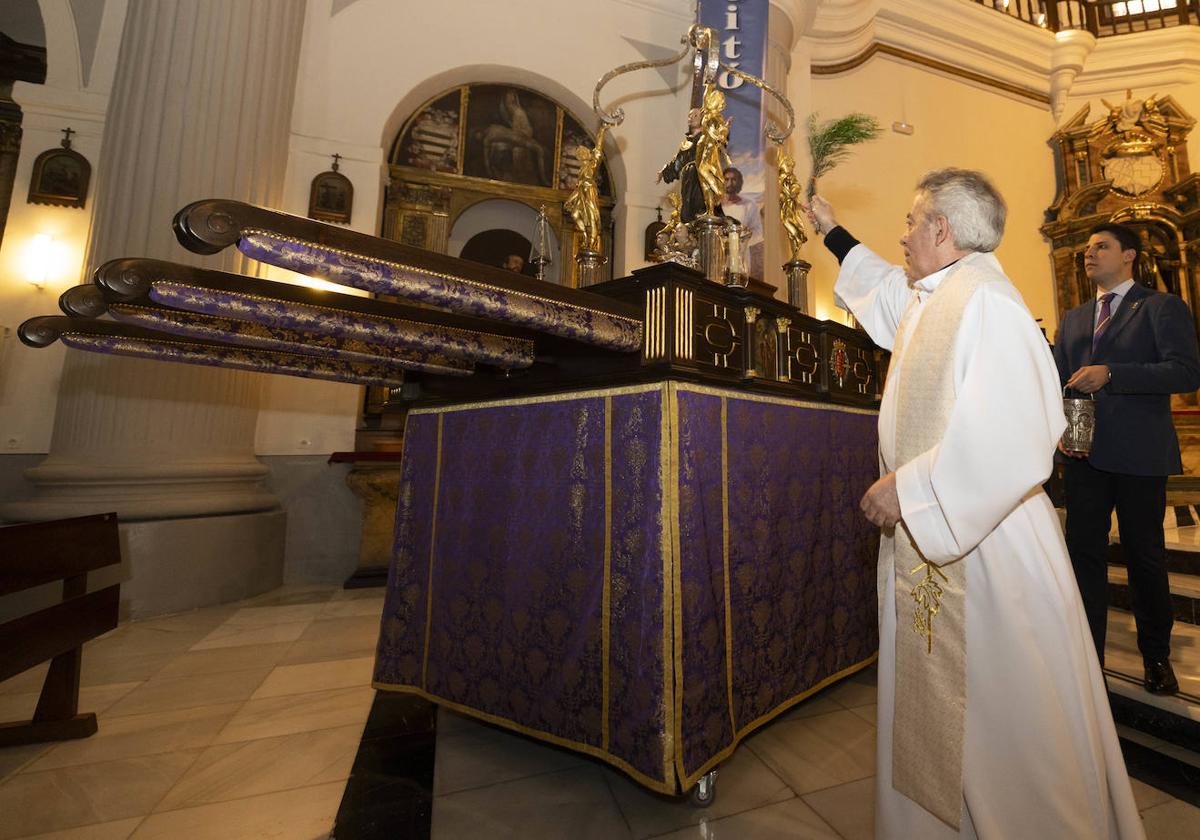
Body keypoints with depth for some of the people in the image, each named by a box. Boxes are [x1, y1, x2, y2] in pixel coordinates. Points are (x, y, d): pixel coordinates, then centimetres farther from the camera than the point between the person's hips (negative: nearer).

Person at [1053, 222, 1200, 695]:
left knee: (1144, 555, 9)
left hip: (1140, 454, -3)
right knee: (1084, 553, 4)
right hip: (1085, 453, 4)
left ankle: (1156, 658, 29)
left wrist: (1110, 374, -21)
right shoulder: (1072, 319, 15)